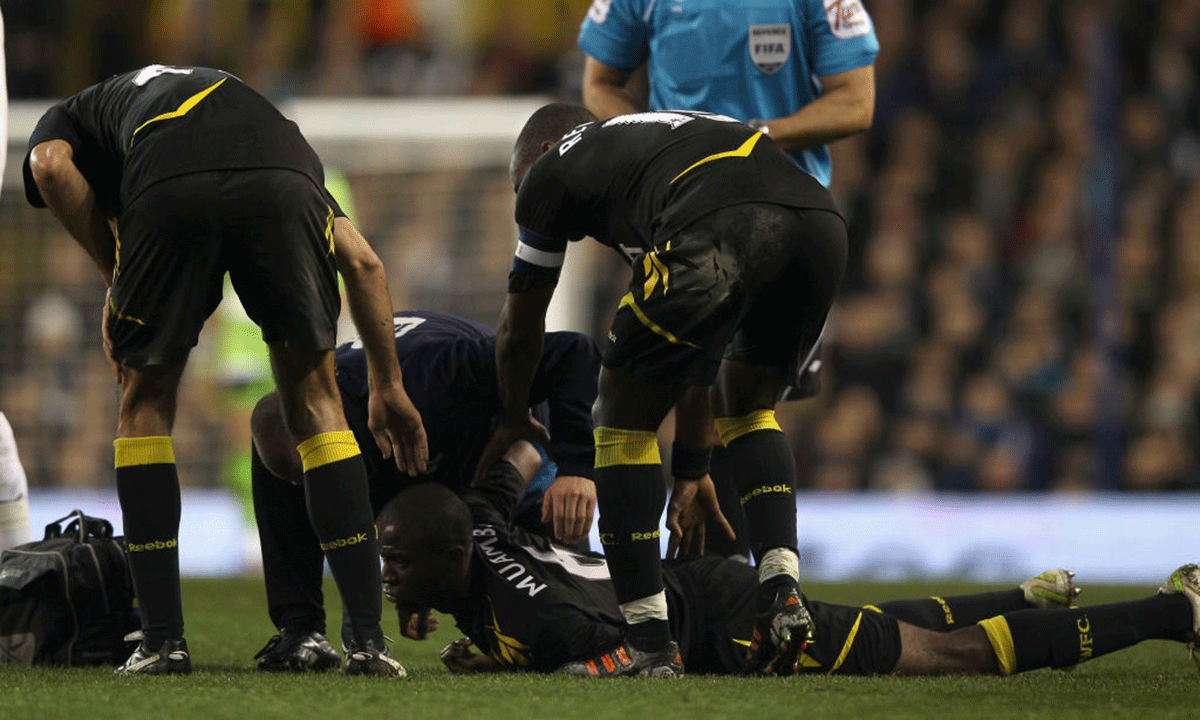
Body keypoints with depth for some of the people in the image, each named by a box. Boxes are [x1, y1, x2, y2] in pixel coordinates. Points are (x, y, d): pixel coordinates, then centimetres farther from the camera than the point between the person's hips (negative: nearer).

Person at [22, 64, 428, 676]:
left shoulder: (69, 116, 38)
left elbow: (50, 165, 8)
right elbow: (362, 261, 34)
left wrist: (113, 276, 17)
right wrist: (388, 387, 38)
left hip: (170, 190, -2)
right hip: (279, 186, 2)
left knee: (146, 405, 18)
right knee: (314, 403, 16)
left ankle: (163, 640, 14)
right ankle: (367, 641, 8)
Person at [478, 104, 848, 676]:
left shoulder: (552, 167, 26)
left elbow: (520, 329, 36)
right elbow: (699, 364, 50)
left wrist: (514, 420, 55)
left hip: (722, 227, -6)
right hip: (822, 222, 6)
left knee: (625, 412, 12)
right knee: (746, 407, 30)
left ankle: (649, 644, 9)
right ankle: (782, 590, 12)